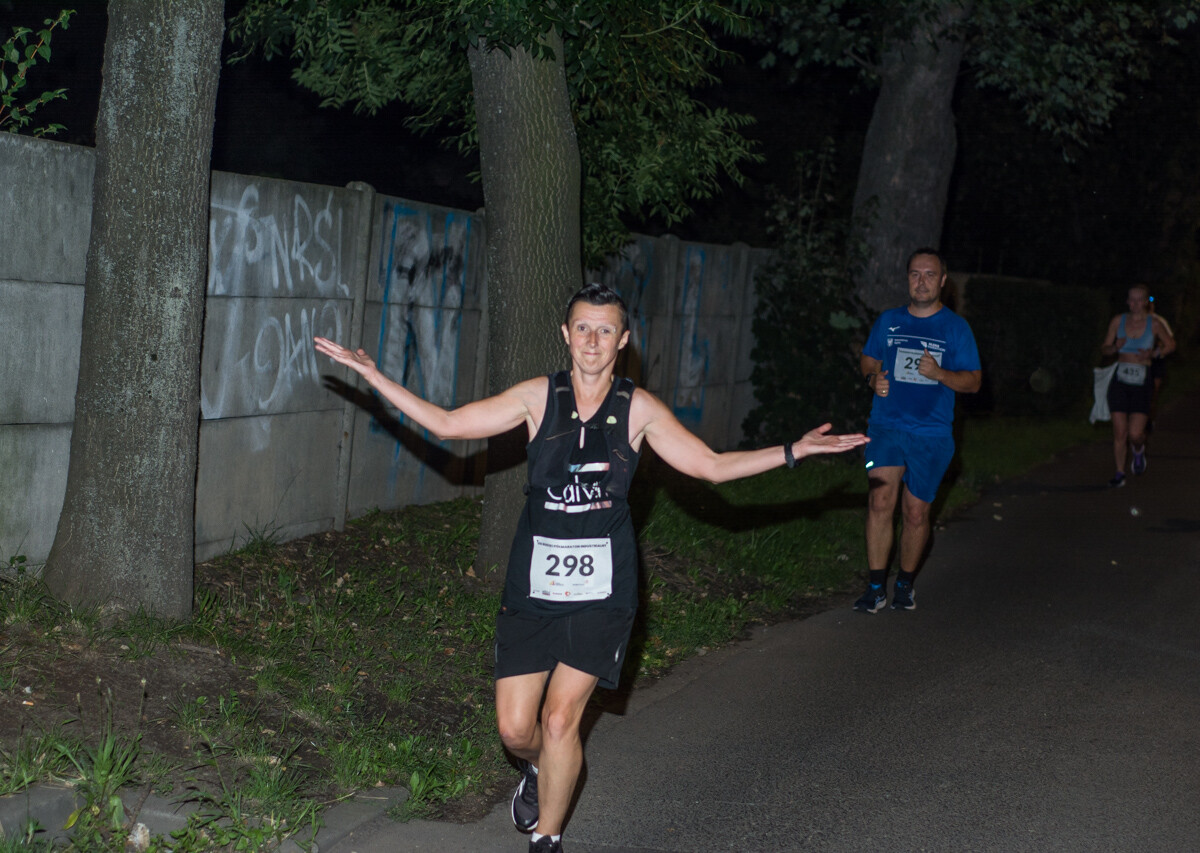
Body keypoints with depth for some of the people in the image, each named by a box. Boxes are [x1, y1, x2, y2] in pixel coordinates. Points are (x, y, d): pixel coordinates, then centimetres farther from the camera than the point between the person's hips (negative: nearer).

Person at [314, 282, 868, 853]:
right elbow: (448, 424, 4)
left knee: (560, 720, -9)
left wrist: (796, 450, -2)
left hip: (601, 590, -1)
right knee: (514, 728, 1)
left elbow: (713, 466, 6)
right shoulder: (539, 397, 1)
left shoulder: (639, 410, 1)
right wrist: (371, 375, 0)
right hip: (533, 583, 1)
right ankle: (536, 771, 39)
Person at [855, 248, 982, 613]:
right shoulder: (889, 321, 9)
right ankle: (875, 587, -8)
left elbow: (973, 381, 2)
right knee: (881, 500, -15)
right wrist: (873, 378, -1)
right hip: (886, 427, 1)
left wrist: (939, 373, -17)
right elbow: (868, 359, 22)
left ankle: (905, 584, 24)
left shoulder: (956, 327, 3)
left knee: (916, 512, 4)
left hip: (931, 434, -1)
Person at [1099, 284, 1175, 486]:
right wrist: (1115, 347, -13)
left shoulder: (1154, 323, -3)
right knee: (1119, 431, -1)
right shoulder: (1118, 321, 2)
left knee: (1135, 433, -8)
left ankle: (1139, 451, 28)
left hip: (1142, 382, -2)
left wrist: (1153, 353, -7)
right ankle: (1119, 473, 14)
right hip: (1120, 380, 2)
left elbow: (1170, 345, 11)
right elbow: (1104, 348, 9)